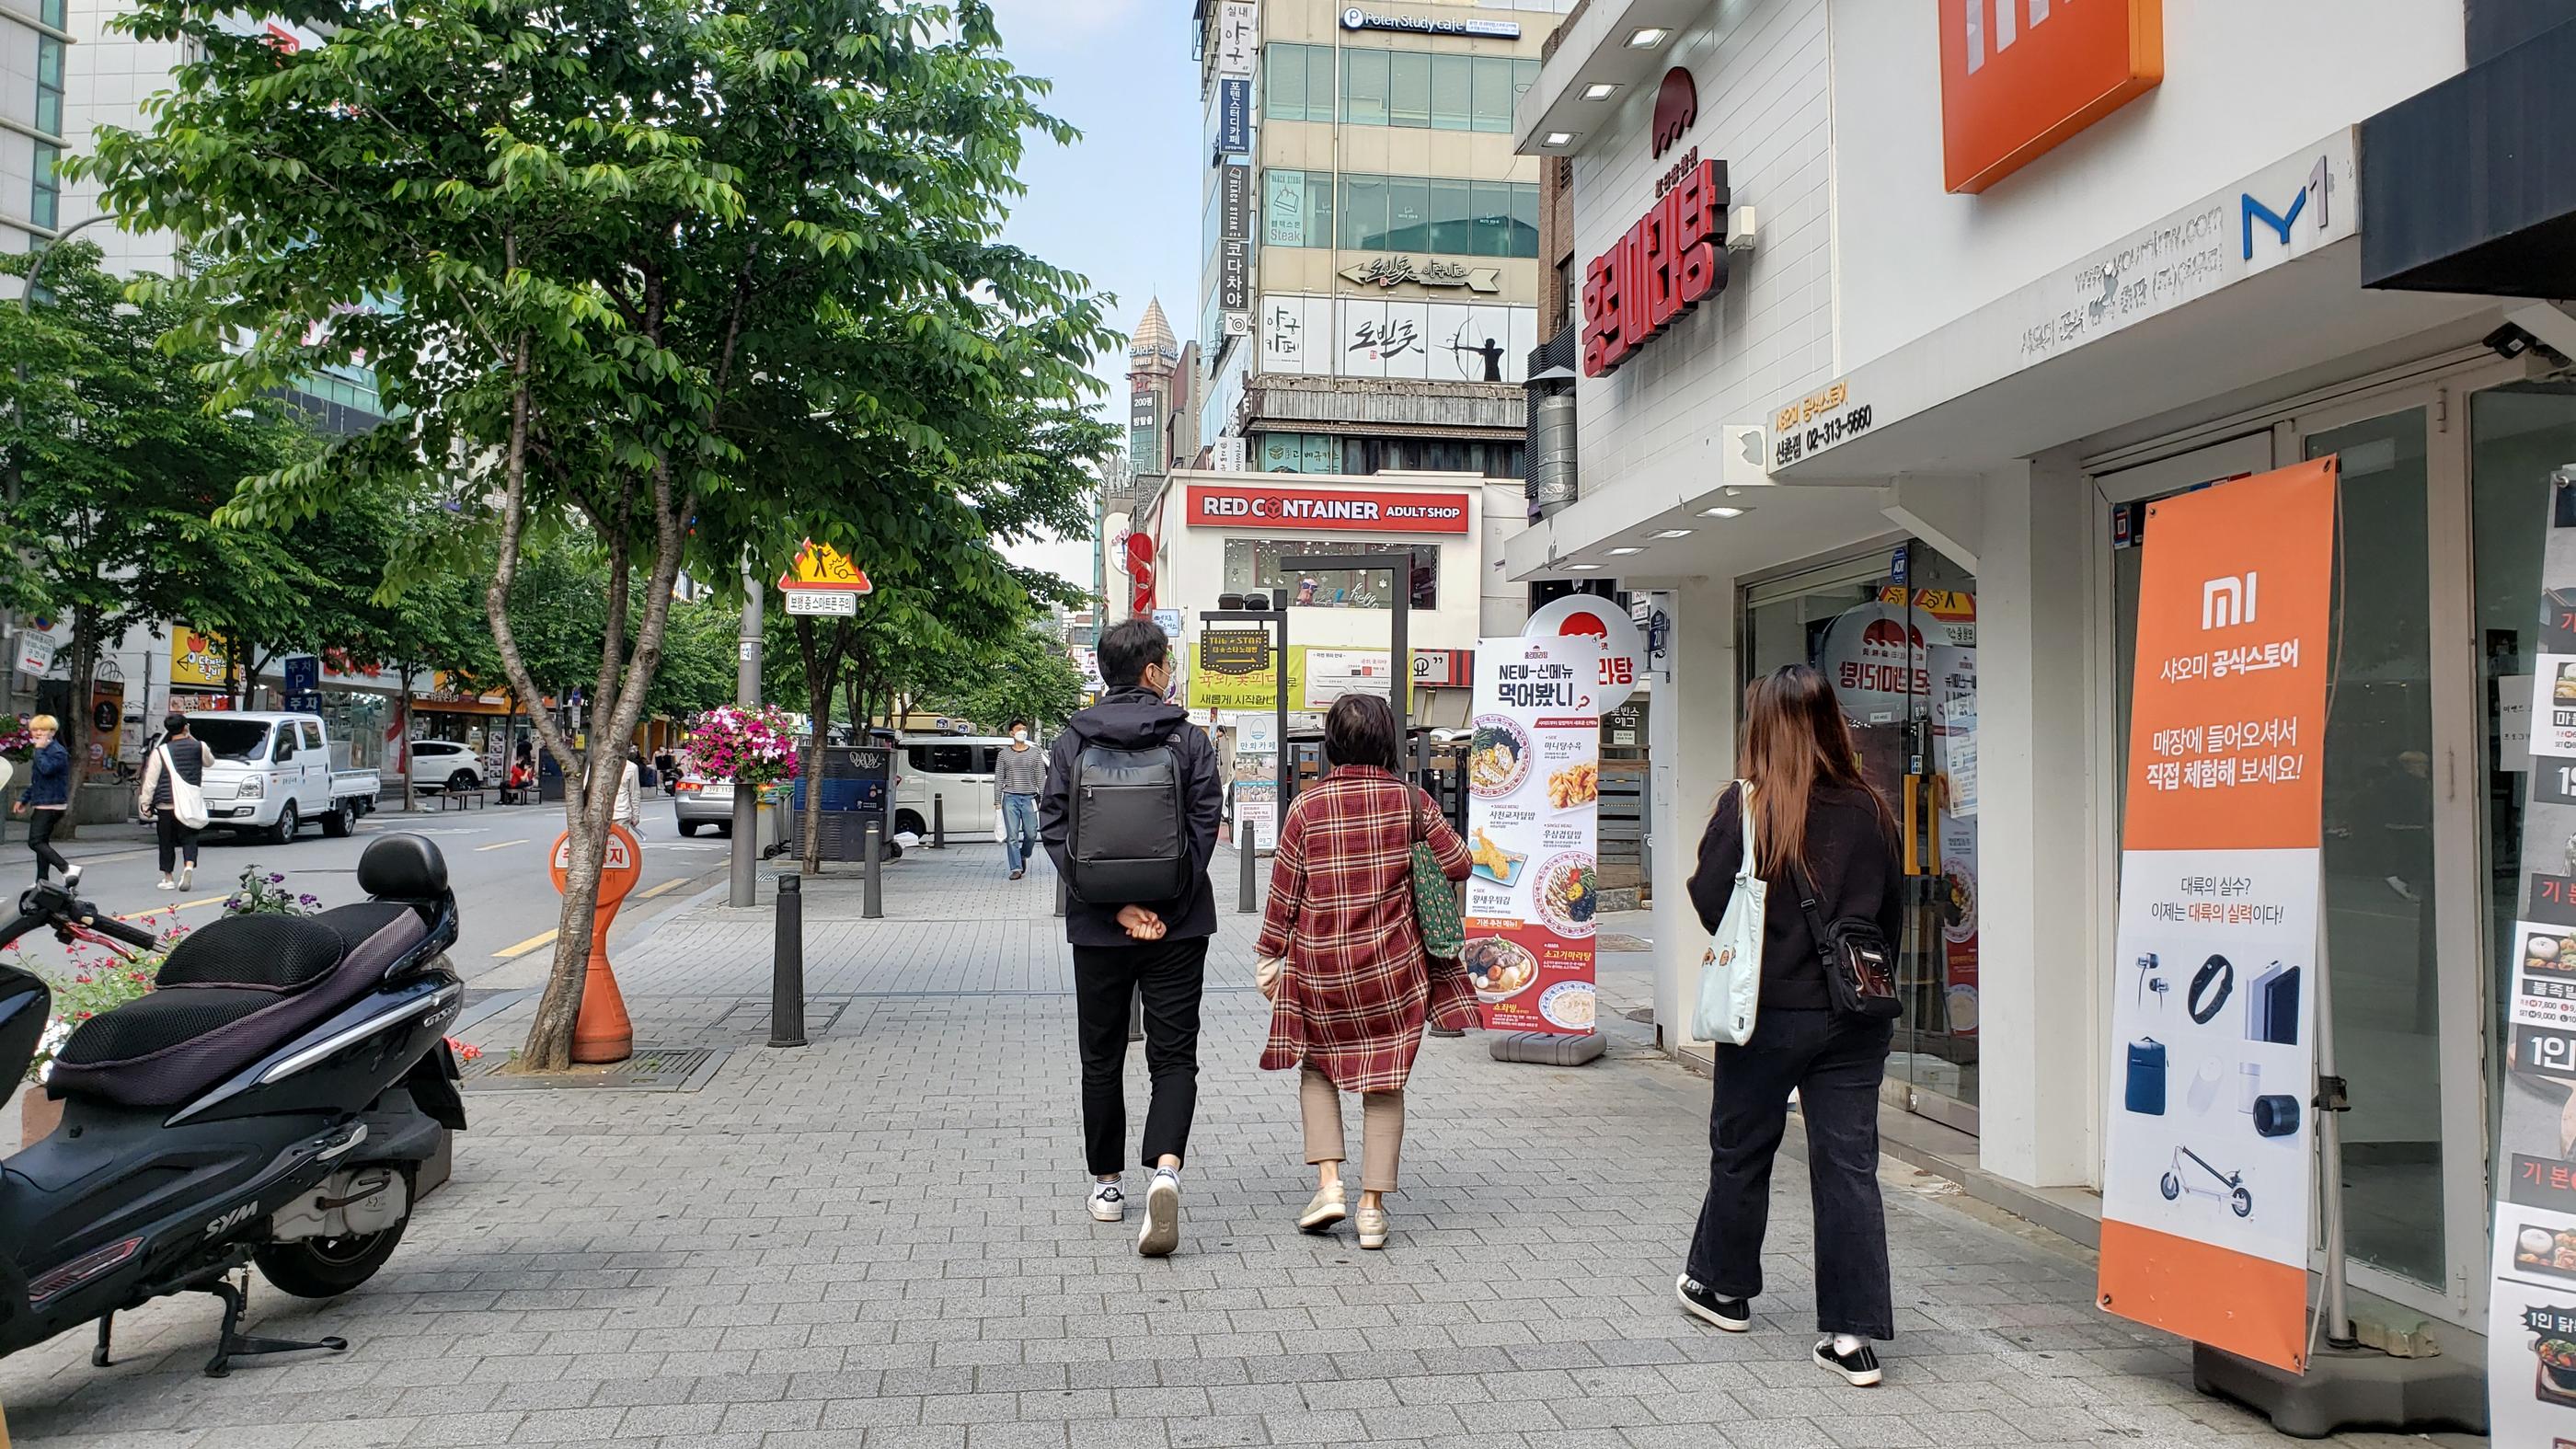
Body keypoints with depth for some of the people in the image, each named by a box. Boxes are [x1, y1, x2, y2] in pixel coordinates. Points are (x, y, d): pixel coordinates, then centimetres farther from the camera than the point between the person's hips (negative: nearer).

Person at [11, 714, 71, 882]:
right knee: (41, 843, 12)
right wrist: (23, 799, 26)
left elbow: (46, 769, -31)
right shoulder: (44, 751, 18)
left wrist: (39, 750, -20)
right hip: (42, 805, 10)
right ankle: (42, 881, 17)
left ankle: (67, 869, -24)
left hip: (51, 806, -10)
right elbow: (36, 781, 27)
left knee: (35, 842, -17)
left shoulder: (58, 752, -13)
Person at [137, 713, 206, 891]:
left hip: (166, 805, -1)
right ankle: (189, 866, -21)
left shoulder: (160, 751, -3)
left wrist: (146, 805, 6)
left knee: (167, 842, 9)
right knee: (189, 839, 5)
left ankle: (168, 879, 14)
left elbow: (150, 782, -2)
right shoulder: (199, 748, 0)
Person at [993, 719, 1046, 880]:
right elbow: (998, 779, 8)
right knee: (1012, 836, -4)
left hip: (1029, 798, 0)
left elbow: (1041, 778, 7)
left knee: (1031, 834, -1)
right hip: (1010, 798, 0)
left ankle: (1023, 856, 28)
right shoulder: (1004, 755, 8)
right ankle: (1016, 868, -1)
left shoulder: (1035, 753, 7)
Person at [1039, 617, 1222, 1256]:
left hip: (1098, 926, 2)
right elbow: (1204, 827, -9)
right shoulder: (1189, 740, -2)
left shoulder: (1071, 741, 2)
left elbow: (1054, 830, -5)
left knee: (1102, 1058, 16)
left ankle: (1106, 1184, 25)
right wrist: (1166, 911, -10)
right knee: (1174, 1056, 4)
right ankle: (1165, 1169, -18)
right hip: (1178, 927, -1)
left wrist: (1116, 908, -9)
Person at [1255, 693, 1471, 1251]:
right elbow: (1459, 864, 3)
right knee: (1385, 1083, 10)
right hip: (1390, 963, 0)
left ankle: (1329, 1185, 7)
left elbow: (1284, 891, -2)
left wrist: (1269, 956, 9)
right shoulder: (1410, 801, -4)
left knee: (1318, 1069, 20)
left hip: (1317, 962, 0)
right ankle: (1373, 1206, 9)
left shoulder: (1307, 806, -5)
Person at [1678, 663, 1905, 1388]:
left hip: (1770, 1010, -3)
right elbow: (1892, 913, 7)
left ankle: (1724, 1286, 34)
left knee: (1740, 1150, 16)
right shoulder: (1870, 811, -1)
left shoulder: (1746, 806, -12)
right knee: (1848, 1163, 5)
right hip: (1856, 1016, 3)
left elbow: (1710, 901, -11)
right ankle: (1852, 1335, 5)